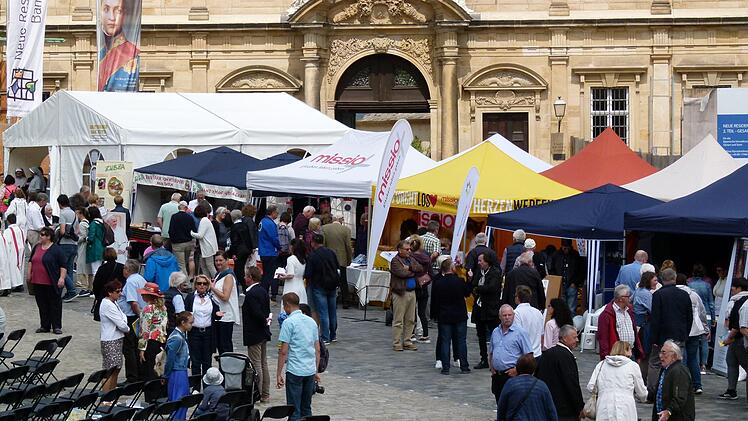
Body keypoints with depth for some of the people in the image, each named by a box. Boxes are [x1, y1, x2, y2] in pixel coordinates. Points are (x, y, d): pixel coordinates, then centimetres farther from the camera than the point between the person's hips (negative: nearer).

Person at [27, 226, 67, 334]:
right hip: (38, 282, 6)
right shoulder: (36, 247, 12)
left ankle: (57, 326, 4)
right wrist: (29, 273, 17)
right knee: (42, 304, 9)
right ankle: (45, 326, 17)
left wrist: (62, 278, -17)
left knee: (55, 304, -1)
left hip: (52, 283, -6)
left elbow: (63, 265, -9)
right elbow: (31, 261, 24)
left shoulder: (56, 249, -8)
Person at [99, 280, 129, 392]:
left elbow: (123, 317, 13)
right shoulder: (107, 305, -18)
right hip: (110, 342, -10)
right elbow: (121, 324, -19)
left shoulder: (113, 303, 13)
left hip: (117, 340, 10)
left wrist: (125, 326, -8)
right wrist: (127, 329, 0)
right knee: (110, 370, -9)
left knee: (116, 368, 15)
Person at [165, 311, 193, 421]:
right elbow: (170, 358, -18)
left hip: (182, 372, 10)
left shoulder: (182, 336, 9)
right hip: (177, 374, -10)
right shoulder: (177, 339, -22)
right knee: (179, 401, -6)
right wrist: (166, 375, -7)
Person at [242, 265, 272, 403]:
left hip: (254, 335, -9)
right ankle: (265, 394, 20)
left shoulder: (251, 294, -20)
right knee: (263, 363, 14)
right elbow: (267, 311, 13)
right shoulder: (263, 291, 9)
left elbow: (257, 314, -28)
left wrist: (264, 321, -12)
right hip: (263, 334, 9)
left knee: (256, 365, -3)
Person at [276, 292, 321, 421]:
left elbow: (284, 351, -12)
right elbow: (317, 349, 14)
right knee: (306, 409, 15)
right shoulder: (312, 321, 11)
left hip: (295, 371, -6)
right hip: (310, 370, 6)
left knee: (294, 410, -3)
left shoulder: (289, 322, -10)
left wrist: (278, 374, -7)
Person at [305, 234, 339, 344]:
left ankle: (325, 338, -3)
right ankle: (333, 335, 26)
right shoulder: (331, 252, -1)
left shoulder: (312, 256, -16)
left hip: (319, 286, -5)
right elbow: (338, 266, 10)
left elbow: (307, 274, -18)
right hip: (332, 285, 5)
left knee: (323, 312, -2)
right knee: (332, 310, 16)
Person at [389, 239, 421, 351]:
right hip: (400, 293, -7)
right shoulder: (395, 261, -6)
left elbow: (420, 268, 2)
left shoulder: (411, 259, 15)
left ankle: (407, 341, 17)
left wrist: (409, 268, -12)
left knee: (410, 320, 9)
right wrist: (413, 271, -3)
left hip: (412, 292, 7)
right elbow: (402, 273, -19)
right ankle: (396, 343, 1)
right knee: (398, 320, -3)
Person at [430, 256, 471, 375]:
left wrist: (434, 314, 10)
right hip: (460, 316, 0)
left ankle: (445, 367, 1)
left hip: (444, 316, 0)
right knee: (461, 341, 8)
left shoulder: (437, 283, -8)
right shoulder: (459, 281, -12)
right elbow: (467, 293, 4)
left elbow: (434, 301, -2)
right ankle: (464, 366, 10)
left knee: (445, 341, 5)